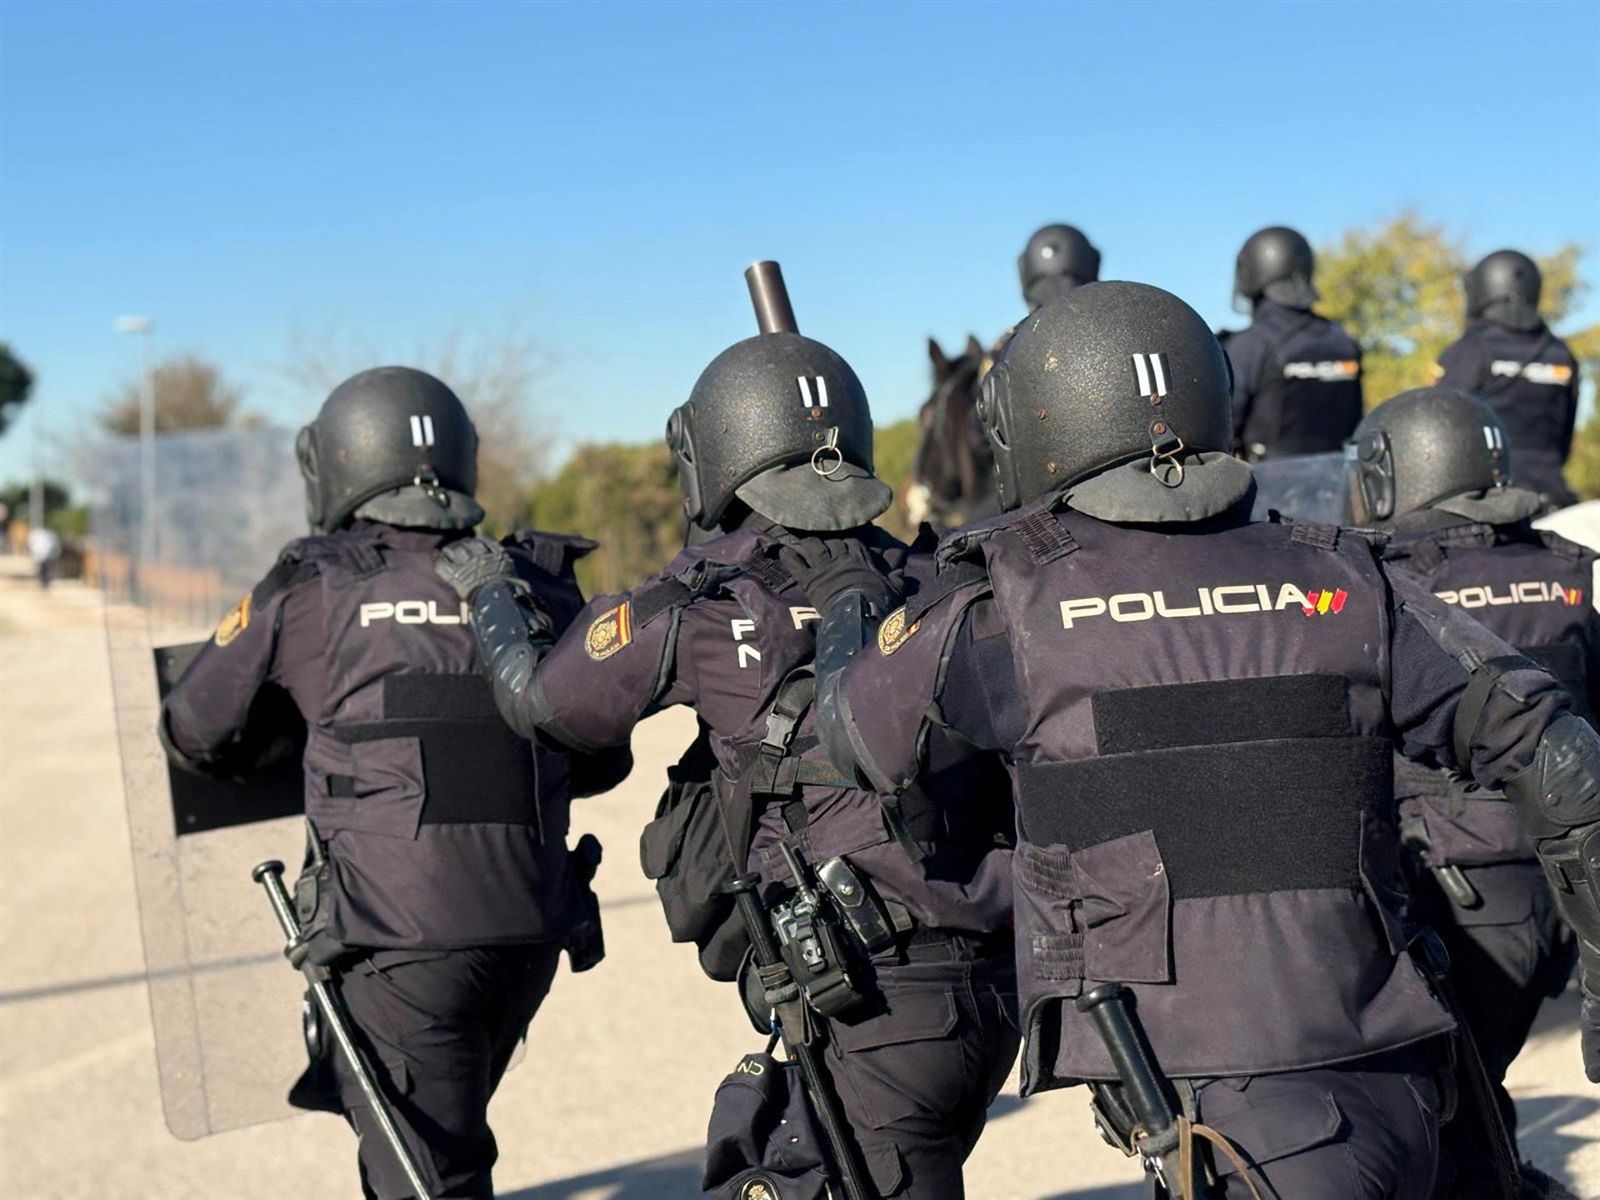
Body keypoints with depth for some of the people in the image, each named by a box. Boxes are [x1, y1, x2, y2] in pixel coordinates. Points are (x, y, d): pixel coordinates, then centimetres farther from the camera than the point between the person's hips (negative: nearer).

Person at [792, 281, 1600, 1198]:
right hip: (1380, 1065, 4)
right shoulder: (1340, 581, 7)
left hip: (1197, 1083, -4)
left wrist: (843, 601, 36)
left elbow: (854, 730, 16)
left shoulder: (1007, 608, -1)